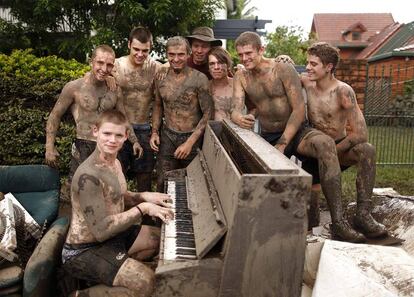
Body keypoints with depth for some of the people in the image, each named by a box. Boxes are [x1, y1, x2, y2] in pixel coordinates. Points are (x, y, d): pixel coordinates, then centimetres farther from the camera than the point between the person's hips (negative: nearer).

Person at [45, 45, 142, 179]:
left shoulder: (114, 89, 5)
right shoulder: (74, 87, -7)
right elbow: (55, 116, 0)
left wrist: (134, 141, 8)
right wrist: (50, 148, -4)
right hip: (83, 149, -4)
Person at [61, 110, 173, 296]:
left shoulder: (114, 163, 3)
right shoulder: (88, 176, -28)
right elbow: (101, 230, -29)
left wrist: (144, 197, 0)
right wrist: (142, 208, -25)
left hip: (111, 234, 10)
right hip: (84, 251, -10)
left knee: (162, 237, 18)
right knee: (144, 281, -24)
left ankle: (102, 275, 19)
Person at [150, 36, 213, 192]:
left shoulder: (199, 79, -12)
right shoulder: (161, 78, 0)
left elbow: (208, 113, -11)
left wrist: (190, 142, -15)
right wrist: (154, 132, 4)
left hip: (192, 137, -3)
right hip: (167, 137, 3)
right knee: (163, 183, 7)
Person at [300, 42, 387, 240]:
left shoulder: (343, 91, -16)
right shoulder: (307, 82, -4)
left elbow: (360, 134, -23)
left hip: (341, 148, -2)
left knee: (367, 150, -32)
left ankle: (363, 215, -30)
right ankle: (337, 221, -21)